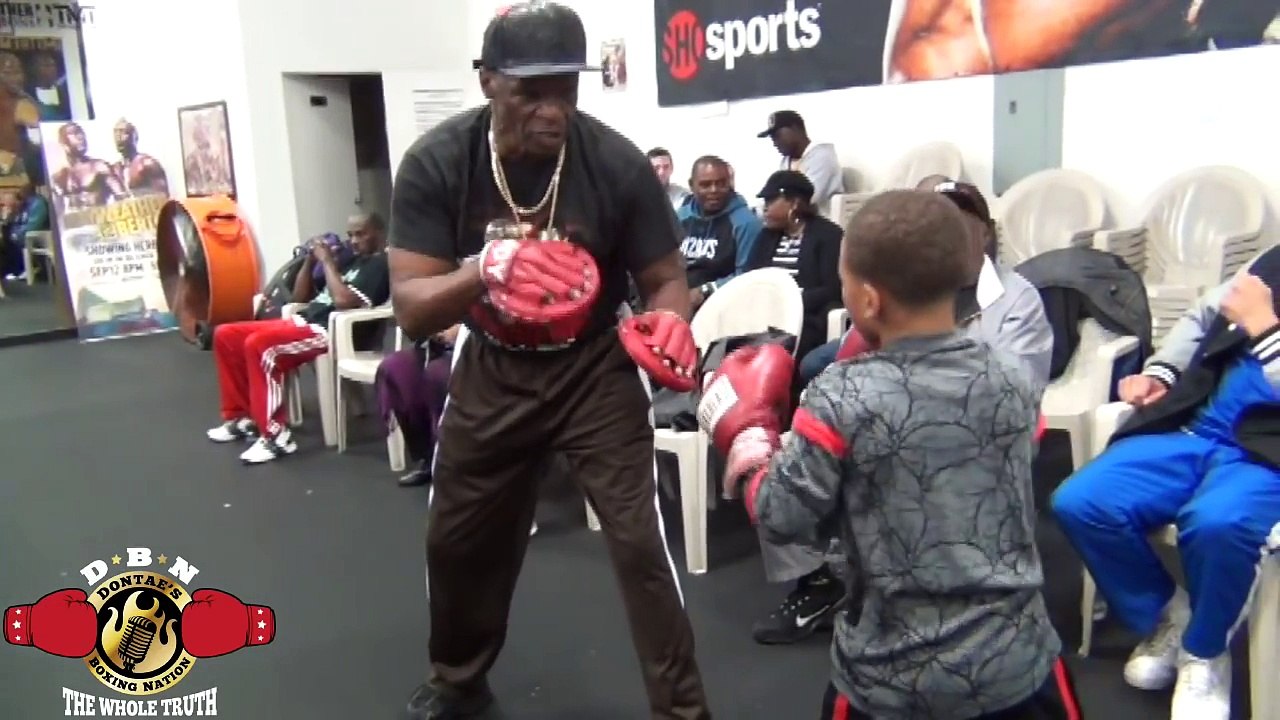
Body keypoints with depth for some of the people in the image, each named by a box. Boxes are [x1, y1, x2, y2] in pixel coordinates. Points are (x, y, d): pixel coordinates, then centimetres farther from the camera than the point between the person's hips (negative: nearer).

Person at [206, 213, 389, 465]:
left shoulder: (380, 264, -5)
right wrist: (310, 261, 11)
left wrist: (327, 262, -10)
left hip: (330, 332, -10)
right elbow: (300, 297, 25)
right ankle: (242, 416, 11)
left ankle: (276, 435, -26)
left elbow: (344, 301, -22)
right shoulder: (353, 261, 22)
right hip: (303, 321, 10)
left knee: (259, 344, -32)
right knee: (225, 335, 5)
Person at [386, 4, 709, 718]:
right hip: (491, 368, 3)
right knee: (456, 538, 16)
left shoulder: (617, 163, -21)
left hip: (595, 368, -2)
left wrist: (665, 328, -35)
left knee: (640, 540, -10)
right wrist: (484, 270, -42)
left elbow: (667, 279, -12)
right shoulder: (437, 163, -19)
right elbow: (411, 308, -21)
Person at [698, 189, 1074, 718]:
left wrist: (746, 438, 4)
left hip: (896, 677, -2)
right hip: (1017, 661, 3)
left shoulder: (841, 400, -18)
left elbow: (783, 518, -12)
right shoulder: (1011, 386, -5)